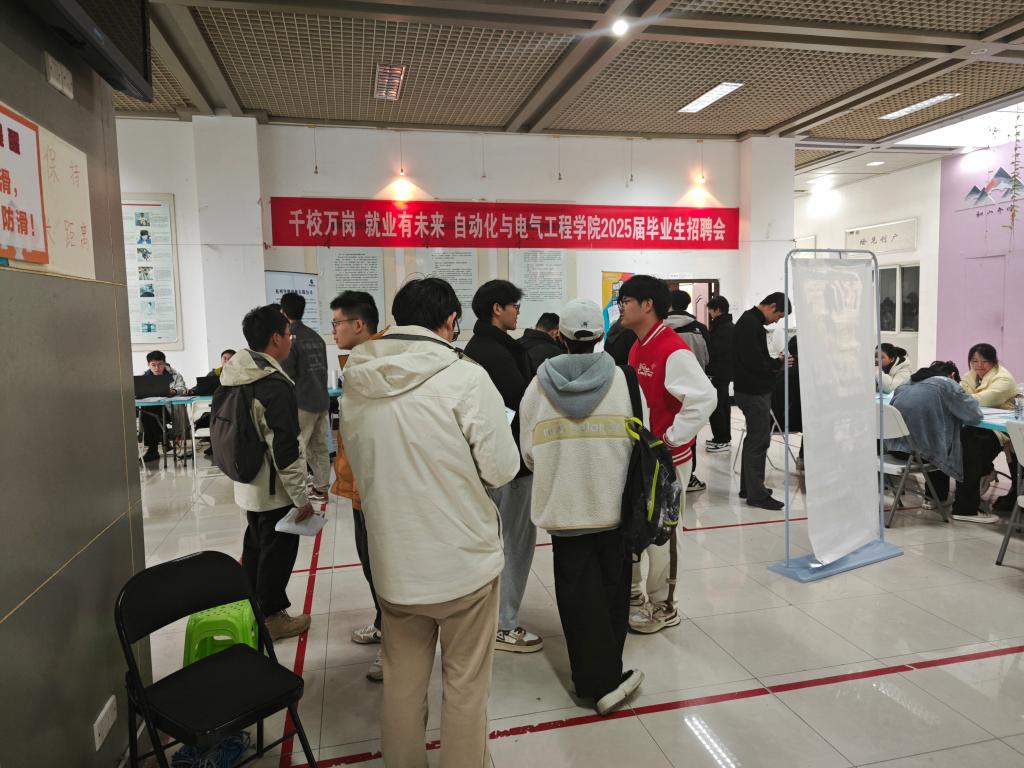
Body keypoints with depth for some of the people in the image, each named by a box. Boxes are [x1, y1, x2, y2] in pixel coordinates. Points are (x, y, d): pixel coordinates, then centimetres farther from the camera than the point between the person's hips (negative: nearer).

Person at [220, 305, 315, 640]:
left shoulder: (235, 374, 3)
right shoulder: (275, 384, -25)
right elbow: (284, 449, -25)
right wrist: (301, 497, -17)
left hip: (249, 484, 9)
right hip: (274, 489, -9)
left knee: (255, 546, 23)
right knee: (277, 551, 7)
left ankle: (253, 607, 39)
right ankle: (271, 616, 21)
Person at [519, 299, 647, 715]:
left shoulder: (540, 385, -7)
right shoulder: (622, 380, -8)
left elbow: (529, 452, -1)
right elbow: (642, 441, -3)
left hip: (563, 507, 0)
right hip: (614, 506, 1)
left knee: (578, 594, 10)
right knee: (612, 589, 17)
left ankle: (600, 678, 13)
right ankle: (607, 671, 28)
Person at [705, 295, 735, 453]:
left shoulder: (723, 328, -18)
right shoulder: (729, 326, 14)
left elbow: (713, 351, -21)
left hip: (718, 374, -10)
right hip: (724, 373, 10)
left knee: (715, 406, -5)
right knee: (723, 405, 16)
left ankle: (722, 440, 0)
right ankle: (724, 438, 25)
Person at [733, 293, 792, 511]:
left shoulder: (749, 321, 15)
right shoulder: (751, 324, -18)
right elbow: (754, 362, -25)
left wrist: (774, 363, 4)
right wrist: (778, 364, -10)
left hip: (753, 390, 11)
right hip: (754, 392, -11)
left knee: (754, 440, 18)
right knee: (759, 441, -5)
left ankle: (748, 487, 27)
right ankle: (756, 494, 2)